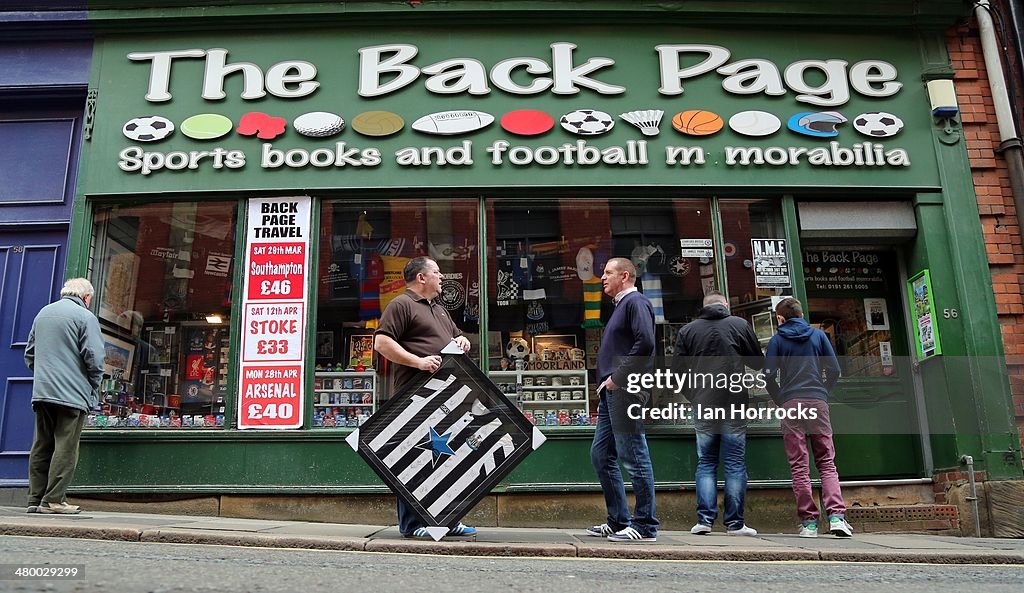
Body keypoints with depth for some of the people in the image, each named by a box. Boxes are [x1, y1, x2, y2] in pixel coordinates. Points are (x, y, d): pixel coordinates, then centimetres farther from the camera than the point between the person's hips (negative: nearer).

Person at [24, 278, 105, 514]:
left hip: (42, 391, 7)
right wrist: (94, 388, 1)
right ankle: (53, 500, -5)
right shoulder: (85, 317, -6)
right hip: (72, 394, -7)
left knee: (41, 446, 11)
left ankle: (35, 499, 13)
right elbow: (94, 358, -13)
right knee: (65, 447, -4)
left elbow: (29, 353, 22)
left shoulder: (43, 313, 16)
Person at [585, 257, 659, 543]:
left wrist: (618, 377, -17)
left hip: (626, 391, -10)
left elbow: (645, 343, -20)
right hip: (612, 393, 11)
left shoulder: (635, 302, -5)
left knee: (634, 457, -6)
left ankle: (645, 526, 2)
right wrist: (605, 392, 18)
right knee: (601, 455, 12)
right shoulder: (621, 306, 24)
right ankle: (618, 521, 19)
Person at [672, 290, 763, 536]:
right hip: (734, 405, -1)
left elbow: (677, 369, 2)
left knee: (705, 463, 9)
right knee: (735, 464, 4)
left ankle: (704, 520, 4)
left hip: (703, 406, 1)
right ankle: (735, 523, 6)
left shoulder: (687, 330, 4)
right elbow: (759, 363, 6)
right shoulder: (740, 325, 1)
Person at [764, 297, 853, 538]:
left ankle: (809, 522, -1)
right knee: (827, 462, 6)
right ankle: (836, 516, -9)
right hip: (818, 401, 2)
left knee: (799, 465, 1)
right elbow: (834, 369, 7)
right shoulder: (818, 335, 11)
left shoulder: (777, 339, 5)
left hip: (791, 403, -2)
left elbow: (769, 374, -3)